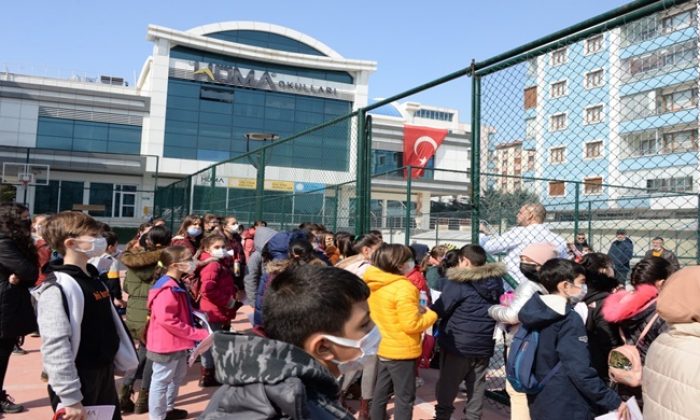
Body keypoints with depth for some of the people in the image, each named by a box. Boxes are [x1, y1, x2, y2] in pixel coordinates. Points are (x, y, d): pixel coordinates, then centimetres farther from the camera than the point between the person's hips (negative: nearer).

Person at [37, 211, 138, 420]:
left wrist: (125, 361, 14)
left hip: (105, 377, 8)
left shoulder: (94, 279, 8)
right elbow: (55, 347, -23)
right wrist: (70, 398, -23)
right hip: (79, 383, -8)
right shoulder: (58, 287, -19)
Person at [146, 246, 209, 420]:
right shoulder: (167, 288, -23)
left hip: (177, 342, 11)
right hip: (166, 343, -11)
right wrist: (198, 334, -26)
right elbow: (167, 320, -29)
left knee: (178, 376, 23)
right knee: (162, 380, 3)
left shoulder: (176, 285, 10)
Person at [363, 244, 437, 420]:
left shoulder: (374, 284, 2)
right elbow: (411, 325, -24)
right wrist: (431, 315, -8)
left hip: (383, 347, 8)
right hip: (401, 350, -8)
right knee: (404, 398, 7)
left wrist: (415, 311, 8)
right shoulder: (403, 288, -24)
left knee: (381, 393, 20)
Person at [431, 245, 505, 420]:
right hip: (484, 344, 5)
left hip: (458, 343, -5)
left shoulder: (458, 282, -16)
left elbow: (439, 309, -11)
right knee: (477, 386, 14)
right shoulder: (496, 282, 4)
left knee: (447, 384, 9)